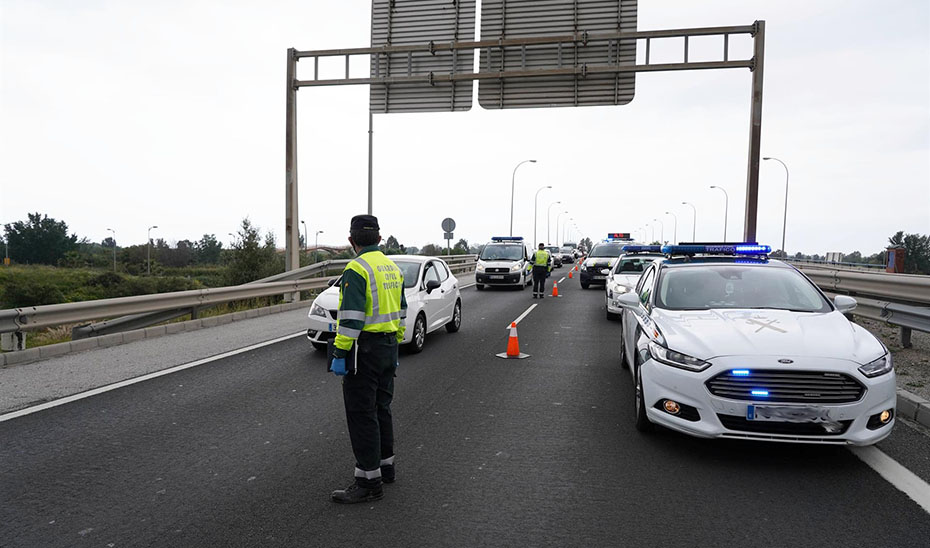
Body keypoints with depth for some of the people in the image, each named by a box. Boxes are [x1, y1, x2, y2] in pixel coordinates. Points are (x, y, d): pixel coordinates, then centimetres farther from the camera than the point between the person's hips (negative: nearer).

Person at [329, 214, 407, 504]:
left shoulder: (356, 269, -15)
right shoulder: (392, 268, 12)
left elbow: (351, 318, -21)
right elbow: (401, 311, 17)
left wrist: (339, 355, -17)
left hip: (365, 349, -9)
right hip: (388, 347, 9)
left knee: (361, 415, -2)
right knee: (380, 409, 19)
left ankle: (368, 482, 4)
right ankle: (386, 466, 30)